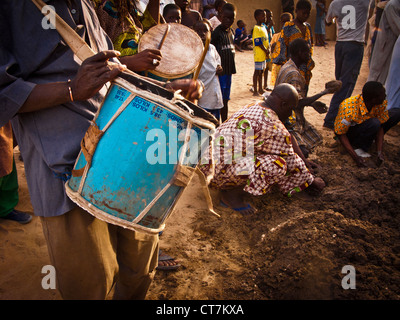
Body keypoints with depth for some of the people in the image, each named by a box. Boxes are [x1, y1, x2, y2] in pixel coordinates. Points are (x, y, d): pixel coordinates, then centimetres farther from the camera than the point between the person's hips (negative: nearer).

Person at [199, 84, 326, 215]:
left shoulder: (254, 106, 11)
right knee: (277, 165, -20)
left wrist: (303, 159, 33)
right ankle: (232, 194, -5)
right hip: (218, 172, -10)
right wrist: (312, 181, 12)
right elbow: (292, 163, -5)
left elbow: (287, 137, 24)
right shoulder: (273, 126, -17)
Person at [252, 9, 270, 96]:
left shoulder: (263, 27, 15)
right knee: (257, 71, -4)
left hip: (264, 54, 9)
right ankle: (255, 91, 2)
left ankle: (260, 89, 23)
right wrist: (266, 52, -11)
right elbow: (259, 43, -17)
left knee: (261, 71, 14)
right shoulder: (256, 28, -13)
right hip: (259, 54, -9)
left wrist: (268, 49, 1)